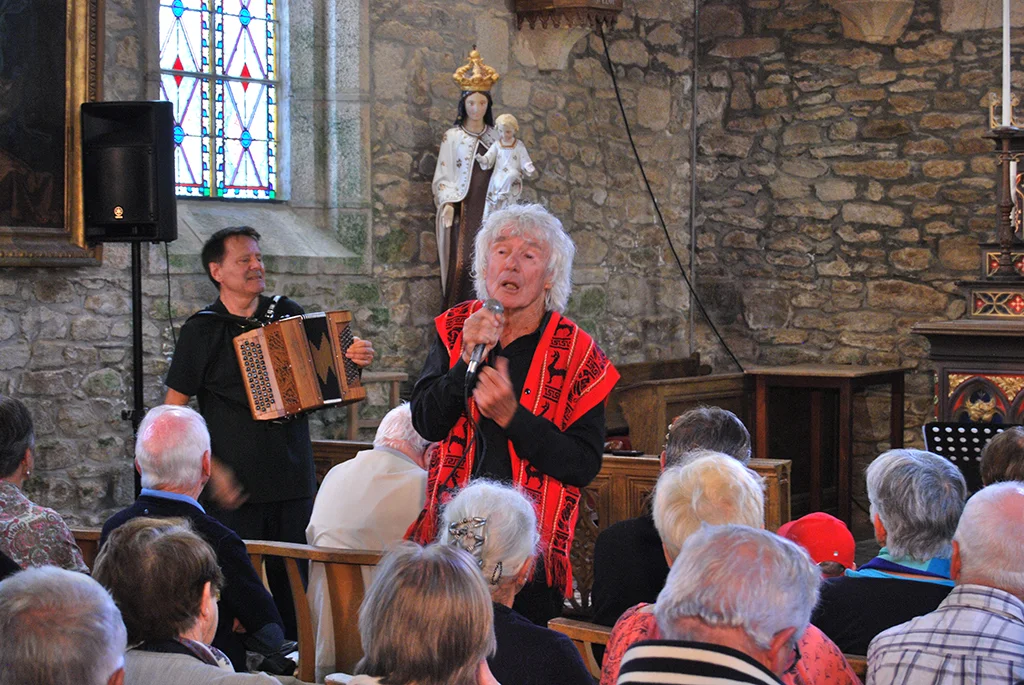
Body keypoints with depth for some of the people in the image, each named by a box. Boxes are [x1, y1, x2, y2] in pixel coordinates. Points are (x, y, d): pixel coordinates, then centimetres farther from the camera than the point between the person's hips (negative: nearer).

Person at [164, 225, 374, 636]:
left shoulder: (287, 313, 9)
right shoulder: (202, 329, -2)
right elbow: (174, 411, -1)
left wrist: (355, 360, -1)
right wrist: (211, 470, -11)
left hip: (294, 478, 3)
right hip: (236, 486, -3)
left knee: (294, 584, 6)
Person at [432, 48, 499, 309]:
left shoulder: (496, 136, 13)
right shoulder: (452, 137, 5)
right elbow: (443, 175, 2)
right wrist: (447, 203, -11)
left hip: (491, 209, 3)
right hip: (463, 209, -3)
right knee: (463, 262, -10)